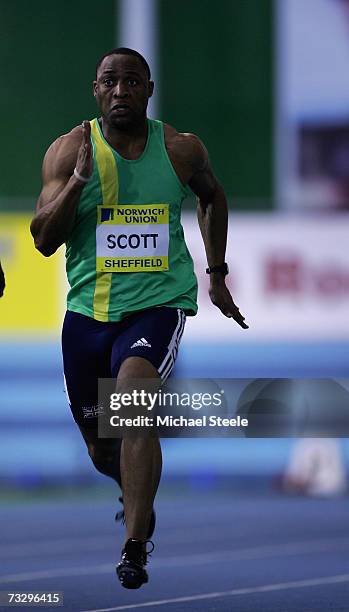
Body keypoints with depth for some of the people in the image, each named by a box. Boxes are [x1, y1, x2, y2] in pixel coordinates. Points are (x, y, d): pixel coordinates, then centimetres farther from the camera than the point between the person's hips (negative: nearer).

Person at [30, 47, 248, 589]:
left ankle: (136, 546, -28)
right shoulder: (69, 151, -4)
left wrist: (217, 275, 21)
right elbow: (44, 240, -11)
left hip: (158, 303, -2)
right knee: (100, 444, 14)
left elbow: (212, 197, 21)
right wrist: (78, 181, -25)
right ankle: (136, 493, 51)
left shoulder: (181, 150, -1)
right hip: (88, 310, 2)